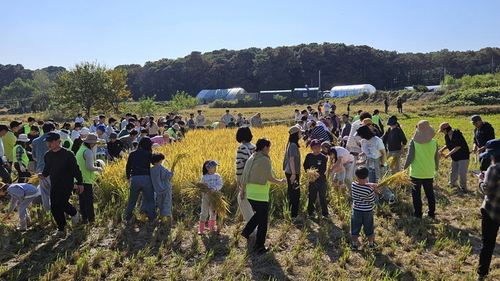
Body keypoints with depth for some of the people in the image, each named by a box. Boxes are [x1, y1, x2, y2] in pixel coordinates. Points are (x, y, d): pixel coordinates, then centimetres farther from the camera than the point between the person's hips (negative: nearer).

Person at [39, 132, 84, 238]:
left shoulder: (67, 154, -11)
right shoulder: (47, 155, 7)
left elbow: (75, 169, -8)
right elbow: (47, 168, 18)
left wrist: (80, 183, -10)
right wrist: (43, 174, -5)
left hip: (66, 185, -6)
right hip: (54, 185, 6)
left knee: (61, 203, -20)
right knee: (54, 208, 6)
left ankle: (74, 213, 12)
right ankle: (61, 229, 21)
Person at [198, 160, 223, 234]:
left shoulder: (217, 176, -1)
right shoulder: (204, 177, -5)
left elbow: (220, 185, -11)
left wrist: (214, 189, -28)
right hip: (206, 196, -2)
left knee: (213, 213, 13)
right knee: (204, 213, -6)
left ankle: (212, 228, 28)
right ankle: (201, 230, 2)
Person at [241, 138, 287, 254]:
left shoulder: (251, 159, 7)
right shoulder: (265, 160, -16)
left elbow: (245, 176, 10)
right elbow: (270, 178, -13)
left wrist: (243, 190, 20)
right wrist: (281, 181, 3)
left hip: (250, 194, 7)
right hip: (261, 196, -7)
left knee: (258, 214, 30)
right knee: (262, 222, 7)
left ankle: (246, 231, 23)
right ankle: (259, 247, 16)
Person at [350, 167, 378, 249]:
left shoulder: (353, 185, -14)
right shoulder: (370, 189, -23)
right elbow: (372, 202, -13)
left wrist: (371, 185, 1)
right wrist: (374, 192, -2)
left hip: (356, 211, 2)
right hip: (368, 212, -1)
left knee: (355, 228, 17)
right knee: (369, 228, 18)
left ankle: (355, 244, 29)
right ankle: (371, 244, 35)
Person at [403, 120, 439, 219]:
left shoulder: (413, 142, -14)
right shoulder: (434, 142, -3)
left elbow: (410, 157, -13)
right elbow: (436, 158, 6)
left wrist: (405, 168, -1)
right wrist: (436, 168, 22)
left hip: (416, 173, -3)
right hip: (429, 173, 4)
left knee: (416, 194, 7)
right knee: (430, 194, 17)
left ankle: (418, 215, 10)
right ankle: (431, 213, 25)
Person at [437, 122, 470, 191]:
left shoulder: (457, 134, -23)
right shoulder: (446, 136, 0)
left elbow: (458, 146, -27)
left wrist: (449, 153, -26)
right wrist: (442, 149, -5)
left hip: (463, 156, -7)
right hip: (454, 157, 8)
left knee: (462, 173, -4)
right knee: (453, 172, 17)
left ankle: (463, 186, 13)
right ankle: (452, 184, 34)